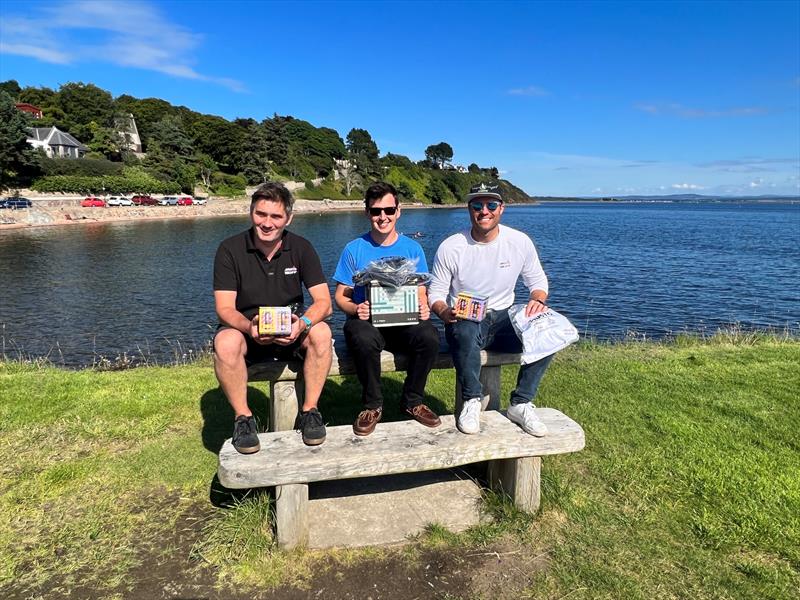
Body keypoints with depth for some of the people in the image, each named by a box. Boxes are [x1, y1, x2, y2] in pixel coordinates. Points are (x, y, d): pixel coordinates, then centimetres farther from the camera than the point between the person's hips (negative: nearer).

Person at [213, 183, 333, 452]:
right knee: (225, 342, -34)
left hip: (290, 332, 1)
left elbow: (323, 302, -11)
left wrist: (303, 323, -33)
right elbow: (225, 308, -14)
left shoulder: (301, 248, -4)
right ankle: (243, 417, -14)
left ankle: (310, 410, -15)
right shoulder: (230, 249, -8)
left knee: (321, 331, -30)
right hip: (245, 330, -1)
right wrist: (250, 327, -36)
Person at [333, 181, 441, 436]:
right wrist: (356, 309, -19)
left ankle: (413, 400, -3)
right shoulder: (354, 249, 4)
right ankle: (372, 405, -8)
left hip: (405, 321, 2)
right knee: (364, 339, -37)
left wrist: (424, 308, -15)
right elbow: (341, 296, 4)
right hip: (366, 320, -1)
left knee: (429, 336, -30)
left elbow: (421, 294, 9)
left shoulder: (412, 248, 8)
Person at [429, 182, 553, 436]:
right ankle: (471, 401, -13)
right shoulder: (450, 247, -8)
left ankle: (521, 404, -9)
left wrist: (538, 300, -14)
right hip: (464, 320, -2)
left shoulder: (520, 242, -2)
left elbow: (537, 280, 10)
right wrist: (444, 312, -26)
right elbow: (435, 292, -3)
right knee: (465, 332, -39)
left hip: (503, 319, 3)